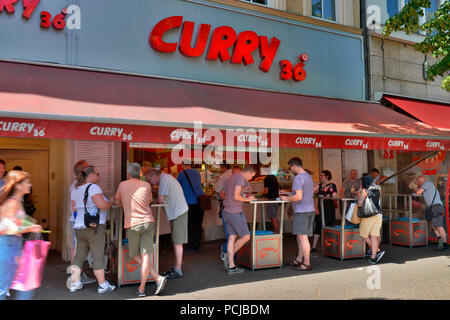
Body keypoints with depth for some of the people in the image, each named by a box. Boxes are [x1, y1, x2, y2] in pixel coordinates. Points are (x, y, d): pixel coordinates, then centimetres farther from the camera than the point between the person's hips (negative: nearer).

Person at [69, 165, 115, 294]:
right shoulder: (93, 187, -13)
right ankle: (102, 285, 5)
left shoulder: (76, 189, 13)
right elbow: (102, 205, -21)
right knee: (98, 257, -1)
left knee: (79, 255, 13)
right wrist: (111, 202, -3)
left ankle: (74, 283, 17)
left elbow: (74, 208, 17)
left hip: (79, 227, 8)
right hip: (94, 227, -8)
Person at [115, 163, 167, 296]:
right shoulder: (146, 185, 7)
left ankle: (158, 278, 1)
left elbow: (117, 202, 19)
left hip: (133, 224, -2)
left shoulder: (123, 185, 6)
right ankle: (141, 289, -3)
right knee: (145, 255, 1)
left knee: (134, 255, 11)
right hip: (148, 222, 2)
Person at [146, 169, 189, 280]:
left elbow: (160, 200, -18)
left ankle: (178, 270, 2)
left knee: (177, 242, -5)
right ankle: (176, 267, 23)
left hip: (178, 213, -10)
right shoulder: (165, 177, 14)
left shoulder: (164, 180, -16)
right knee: (176, 241, 14)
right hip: (176, 212, 10)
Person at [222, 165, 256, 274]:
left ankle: (231, 266, 8)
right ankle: (229, 256, 5)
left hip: (226, 211, 9)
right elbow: (236, 197, -20)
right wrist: (247, 199, -4)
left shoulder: (232, 177, 17)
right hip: (235, 212, -9)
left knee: (232, 238, 8)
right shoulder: (241, 178, -13)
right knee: (246, 237, 2)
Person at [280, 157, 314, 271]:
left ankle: (306, 264, 0)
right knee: (300, 235, 17)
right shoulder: (308, 177, 17)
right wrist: (287, 193, 28)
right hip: (310, 210, 10)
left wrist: (286, 198, -6)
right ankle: (299, 259, 26)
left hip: (302, 211, -10)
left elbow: (298, 197, -21)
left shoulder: (298, 178, -14)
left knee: (303, 236, -5)